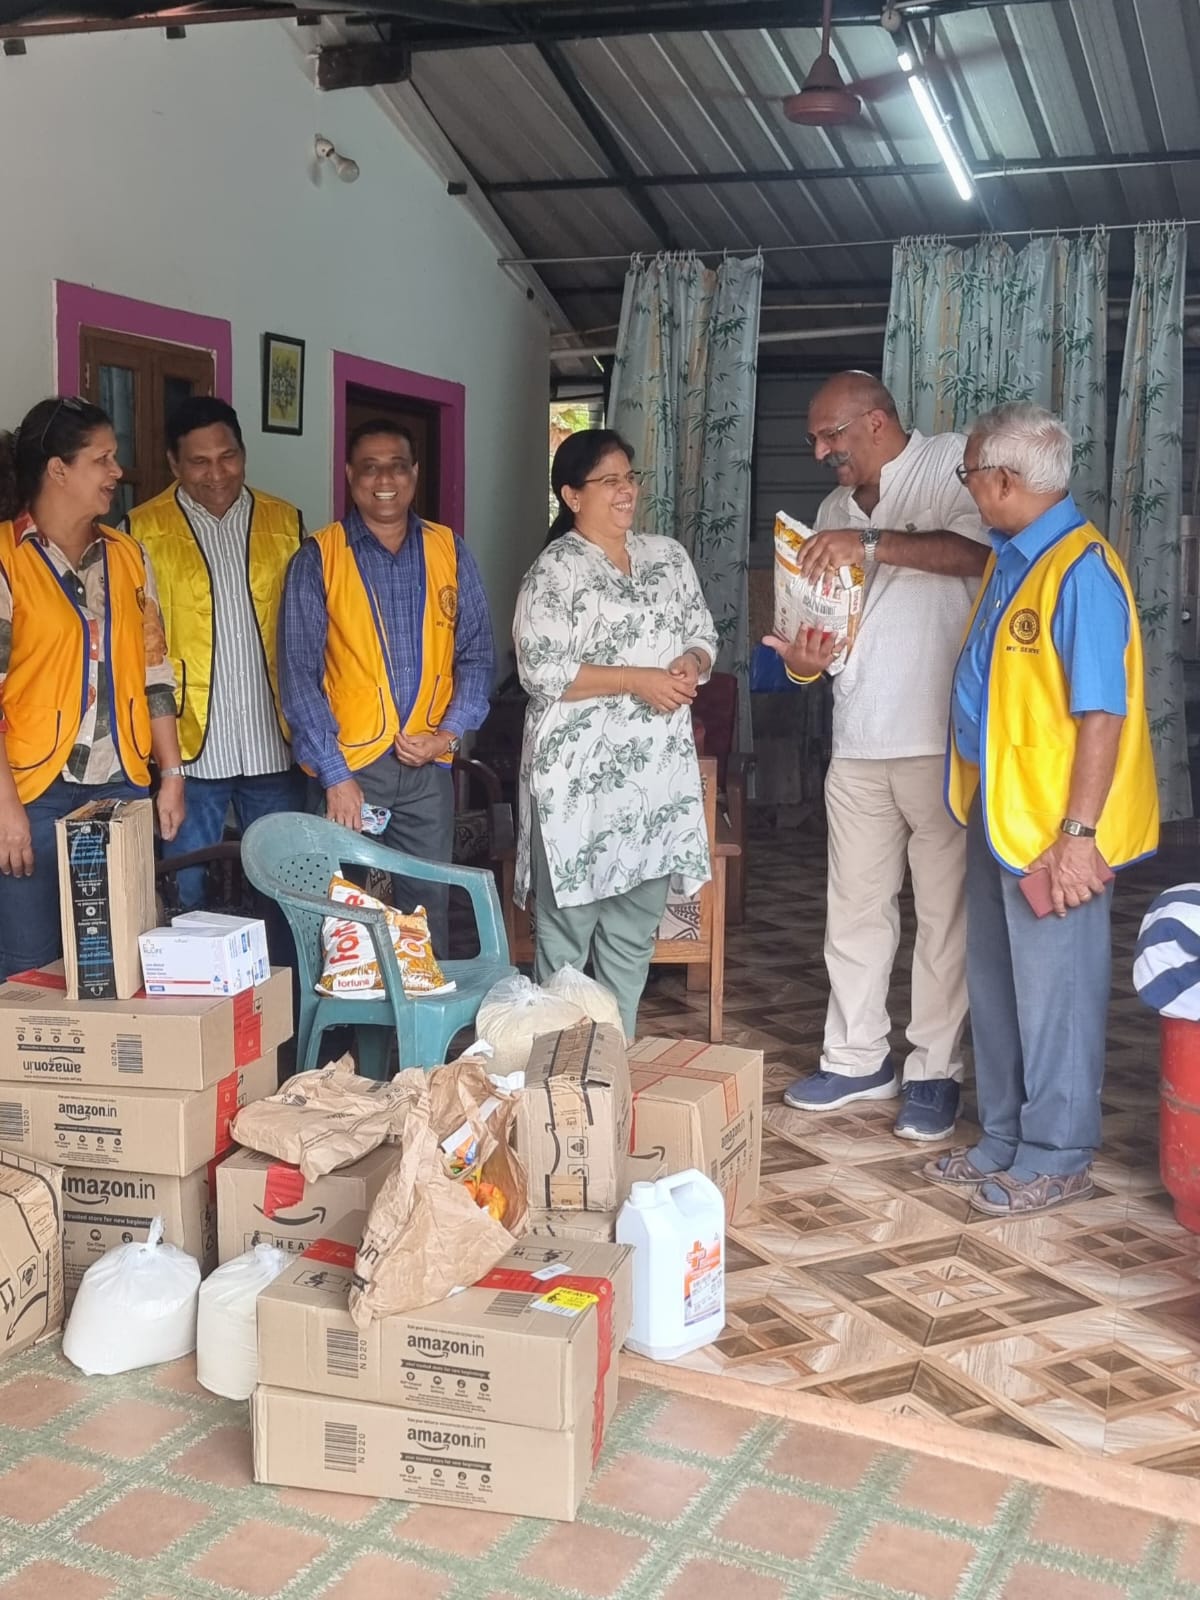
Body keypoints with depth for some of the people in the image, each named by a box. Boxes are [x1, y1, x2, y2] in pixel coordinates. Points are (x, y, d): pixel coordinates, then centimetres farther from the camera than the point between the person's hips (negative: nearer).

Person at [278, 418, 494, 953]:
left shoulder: (449, 552, 6)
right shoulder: (318, 558, -3)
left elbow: (477, 653, 8)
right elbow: (299, 674, -6)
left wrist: (448, 733, -6)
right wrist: (333, 773, -11)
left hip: (429, 767, 2)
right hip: (348, 766, -2)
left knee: (428, 908, 10)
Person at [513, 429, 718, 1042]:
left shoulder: (668, 556, 12)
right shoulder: (555, 569, -7)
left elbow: (704, 636, 17)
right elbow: (542, 672, -14)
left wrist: (692, 663, -6)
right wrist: (637, 680, -18)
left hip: (657, 769, 6)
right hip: (580, 773, -6)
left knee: (637, 922, 12)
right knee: (567, 922, 0)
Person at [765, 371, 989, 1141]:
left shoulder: (950, 463, -3)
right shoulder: (836, 508, 17)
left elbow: (980, 550, -21)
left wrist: (872, 544, -23)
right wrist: (806, 656, -1)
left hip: (940, 738, -6)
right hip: (859, 740, 7)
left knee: (945, 908, 2)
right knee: (855, 905, 12)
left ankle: (935, 1071, 14)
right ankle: (858, 1058, 25)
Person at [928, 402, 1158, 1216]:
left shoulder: (1080, 568, -19)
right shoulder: (1010, 561, 10)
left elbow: (1102, 710, -22)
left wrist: (1078, 832, -23)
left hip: (1053, 823, -9)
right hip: (996, 811, 10)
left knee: (1054, 990, 3)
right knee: (995, 984, 18)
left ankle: (1057, 1156, 18)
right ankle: (1007, 1138, 32)